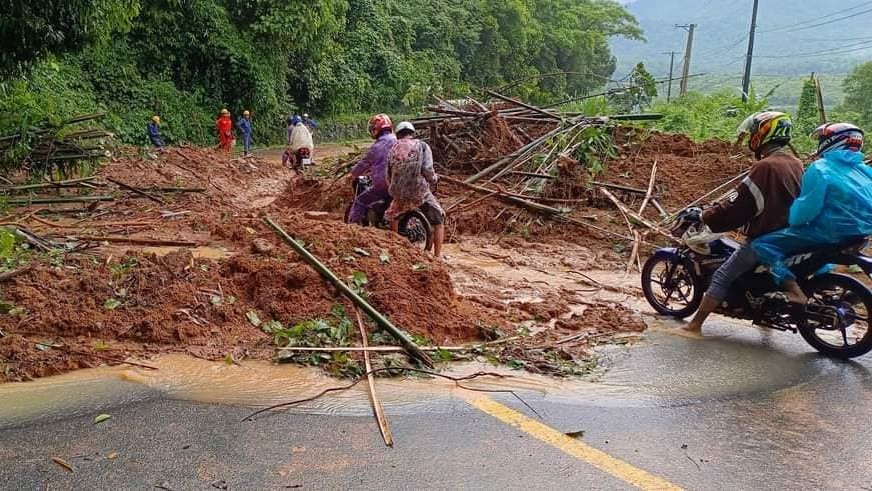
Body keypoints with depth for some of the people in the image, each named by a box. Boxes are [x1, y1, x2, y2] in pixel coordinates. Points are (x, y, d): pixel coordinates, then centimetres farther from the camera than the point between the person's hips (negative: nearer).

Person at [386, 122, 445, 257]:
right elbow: (427, 170, -10)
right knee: (439, 220, 12)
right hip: (420, 192, -3)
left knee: (393, 217, 31)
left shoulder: (392, 150, 11)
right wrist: (434, 179, 10)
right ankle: (438, 255, 6)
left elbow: (388, 176, 12)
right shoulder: (422, 146, 1)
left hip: (399, 194, 3)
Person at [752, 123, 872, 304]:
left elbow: (806, 208, -16)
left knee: (762, 244, -9)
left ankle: (795, 292, -24)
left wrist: (789, 219, 2)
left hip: (831, 231, -8)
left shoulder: (820, 168, -10)